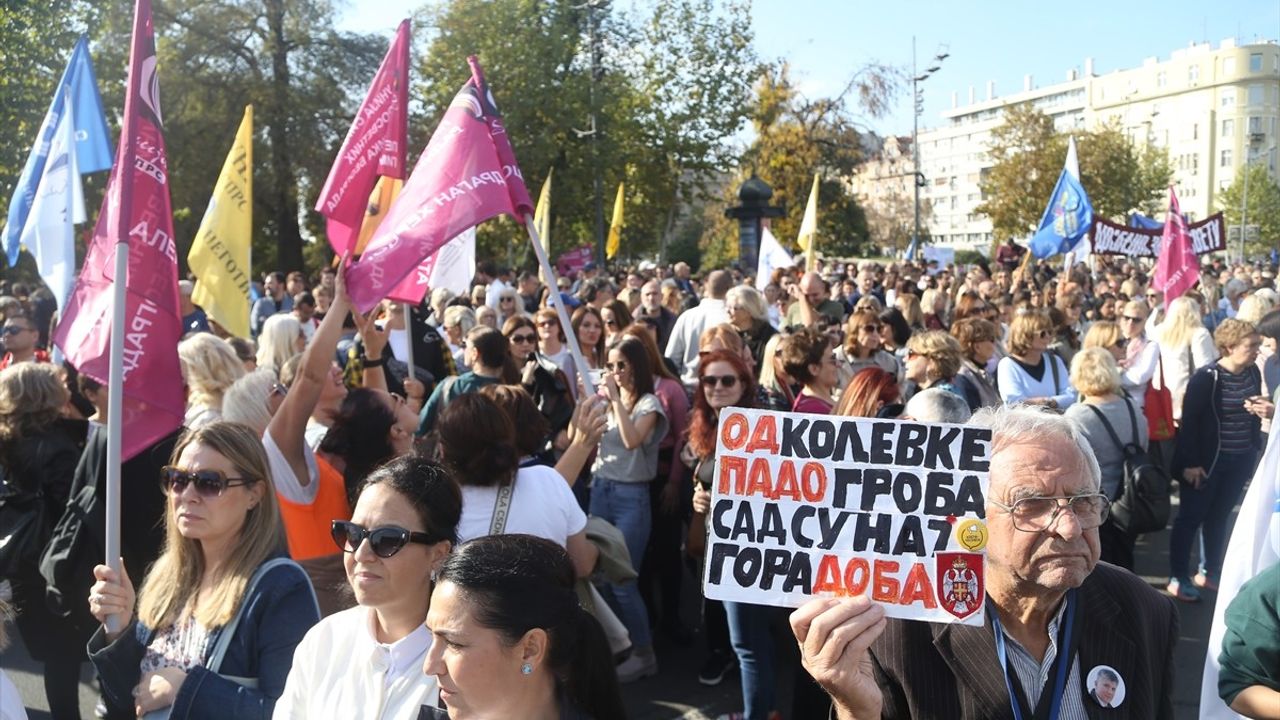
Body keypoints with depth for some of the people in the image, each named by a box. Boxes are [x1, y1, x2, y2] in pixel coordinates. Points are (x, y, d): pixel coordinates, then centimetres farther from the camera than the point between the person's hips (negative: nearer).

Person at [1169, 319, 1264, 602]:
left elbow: (1255, 414, 16)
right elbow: (1189, 421, -16)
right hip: (1206, 460, -6)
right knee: (1191, 517, 5)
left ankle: (1208, 573, 30)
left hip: (1239, 462, 6)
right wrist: (1191, 462, -18)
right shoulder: (1206, 377, -17)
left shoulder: (1253, 373, 2)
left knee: (1220, 517, 16)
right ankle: (1177, 578, 15)